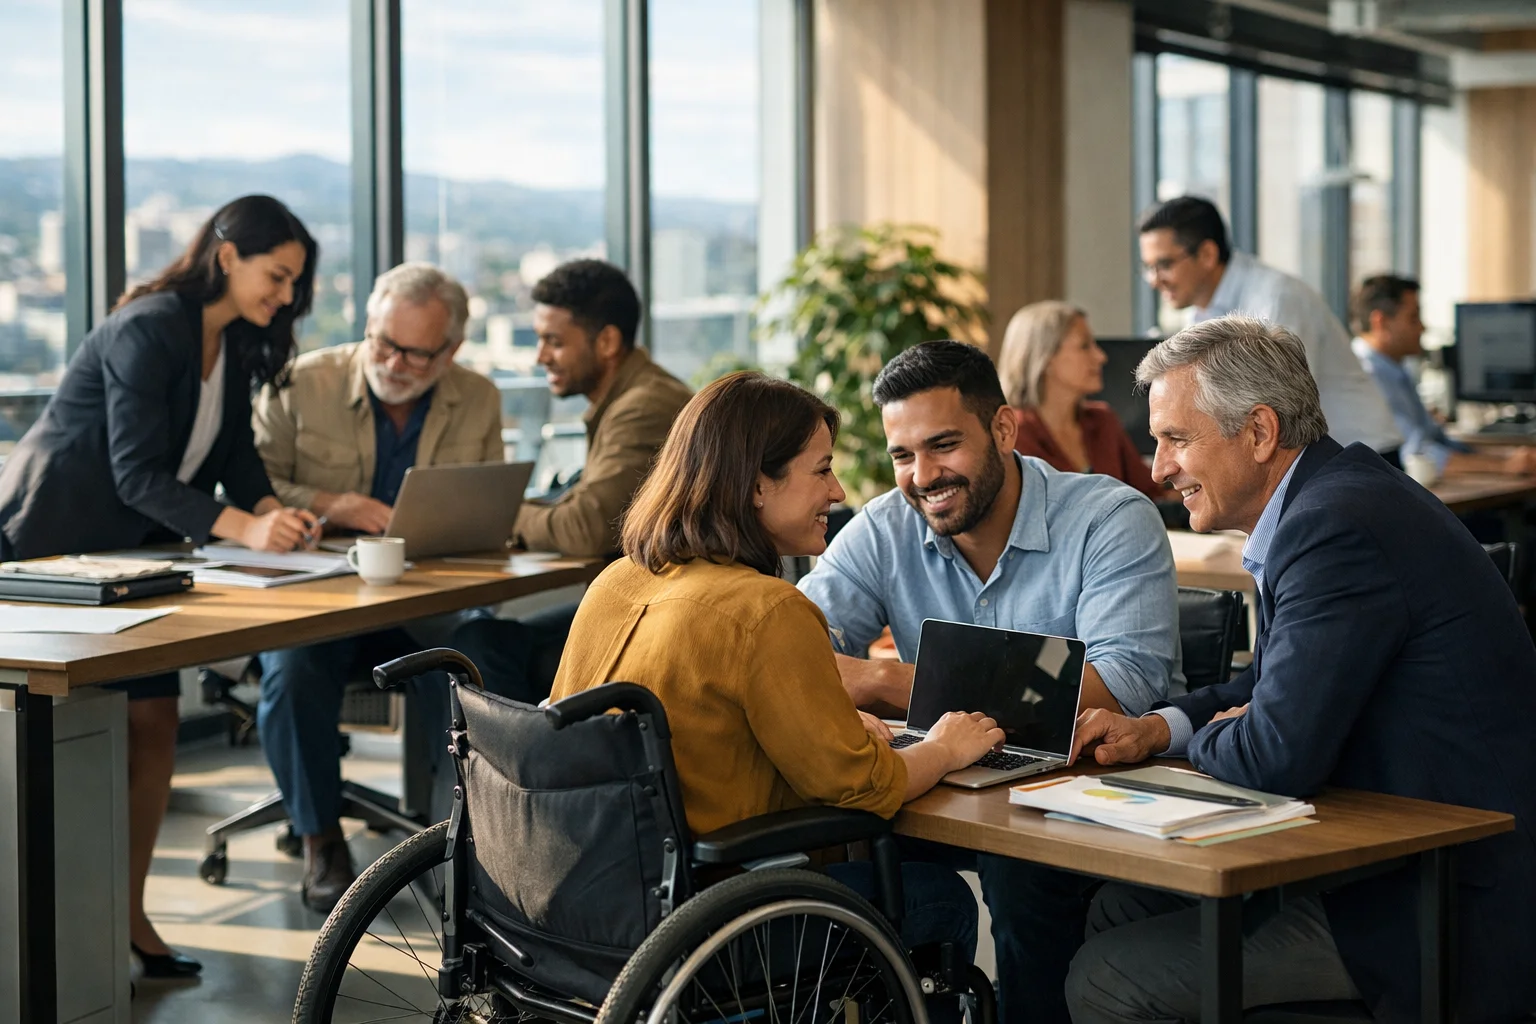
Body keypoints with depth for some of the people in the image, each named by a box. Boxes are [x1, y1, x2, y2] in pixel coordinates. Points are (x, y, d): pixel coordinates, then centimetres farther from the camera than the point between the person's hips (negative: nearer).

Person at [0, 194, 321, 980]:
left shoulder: (236, 346, 6)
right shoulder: (148, 330, -21)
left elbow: (236, 455, 5)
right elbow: (138, 474, -26)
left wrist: (271, 508, -16)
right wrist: (241, 526, -37)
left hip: (133, 550, 8)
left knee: (152, 723, 1)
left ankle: (125, 914, 9)